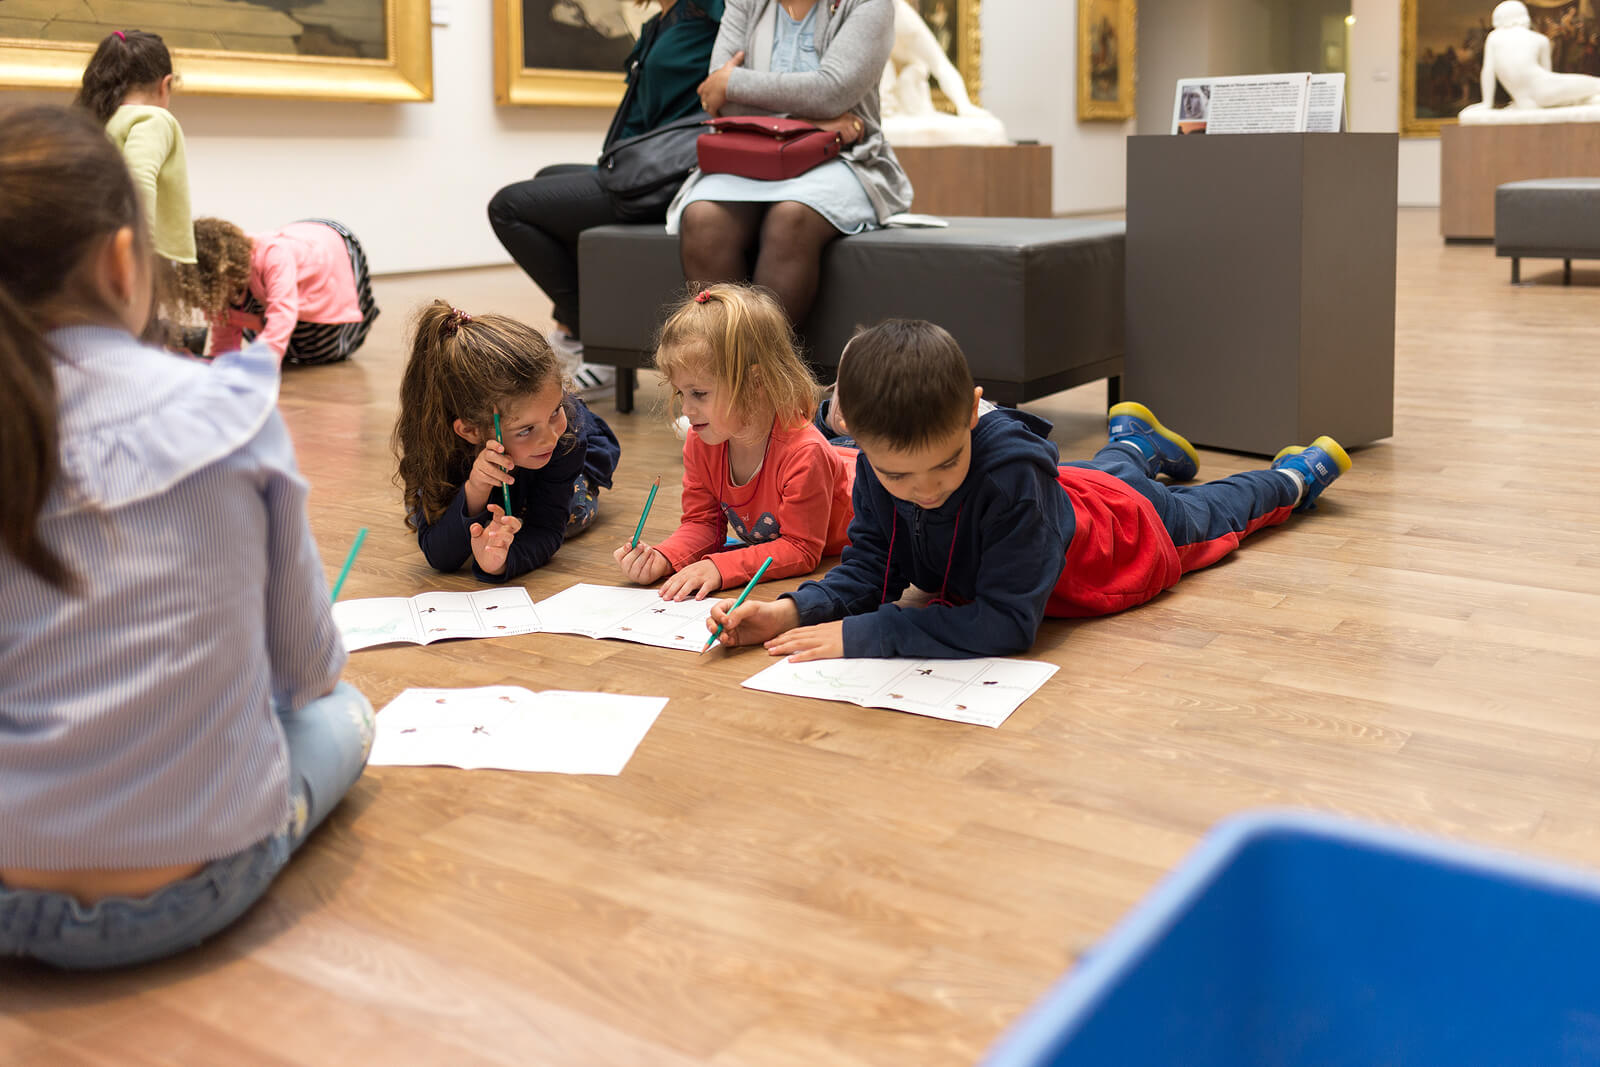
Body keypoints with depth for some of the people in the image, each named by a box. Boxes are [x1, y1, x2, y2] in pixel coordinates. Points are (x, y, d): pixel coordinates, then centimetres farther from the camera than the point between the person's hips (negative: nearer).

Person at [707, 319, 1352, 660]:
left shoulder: (1010, 472, -52)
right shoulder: (879, 466, -36)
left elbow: (1007, 622, -53)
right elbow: (870, 565, -26)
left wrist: (861, 635, -57)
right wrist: (797, 611, -46)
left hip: (1125, 531, -3)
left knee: (1203, 514, 31)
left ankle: (1293, 476, 60)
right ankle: (1134, 442, 71)